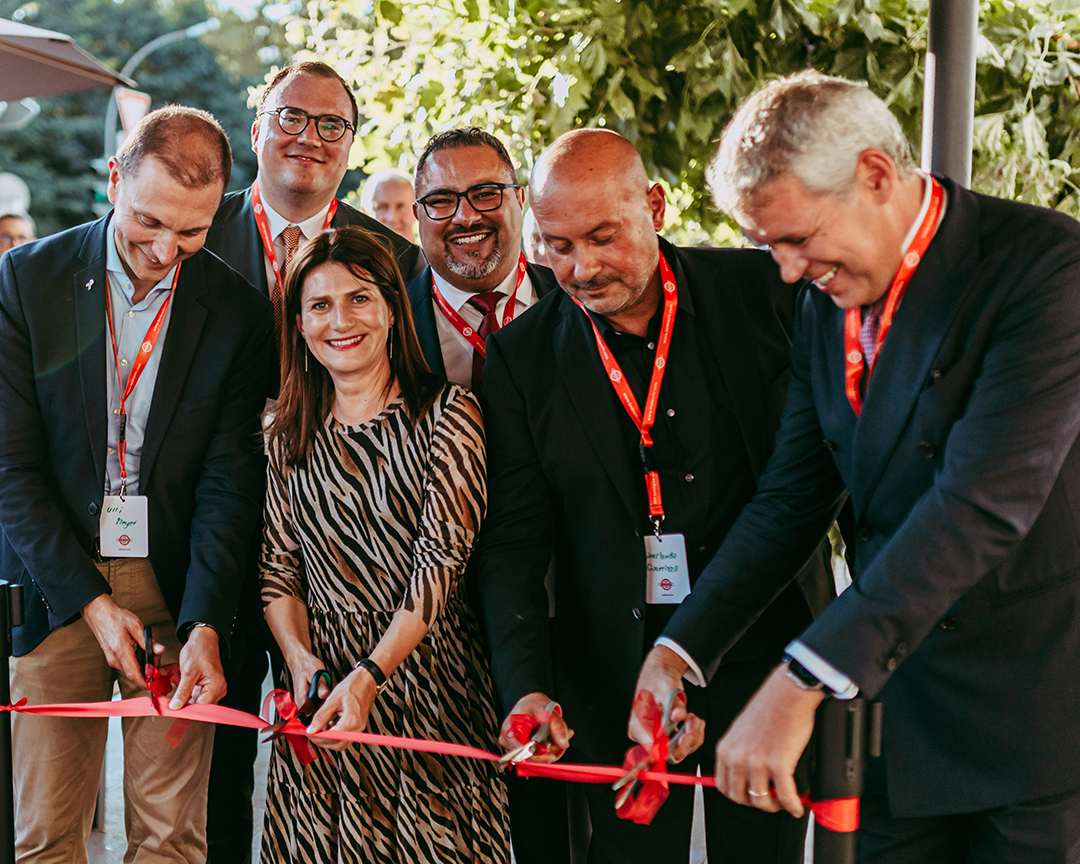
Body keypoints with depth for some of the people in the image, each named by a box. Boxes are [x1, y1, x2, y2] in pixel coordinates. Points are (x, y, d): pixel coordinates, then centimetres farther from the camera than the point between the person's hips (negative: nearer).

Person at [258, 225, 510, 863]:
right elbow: (277, 565, 9)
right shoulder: (289, 433, 9)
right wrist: (300, 657, -10)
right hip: (321, 674, 3)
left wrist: (368, 677, -21)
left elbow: (442, 560, -13)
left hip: (427, 673, -3)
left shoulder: (447, 415, -6)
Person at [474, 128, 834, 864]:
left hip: (767, 657, 0)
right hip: (619, 677, 0)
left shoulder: (763, 291, -6)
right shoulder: (521, 358, -4)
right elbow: (512, 545, -5)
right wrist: (526, 687, -17)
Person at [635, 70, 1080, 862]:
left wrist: (806, 681, -30)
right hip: (900, 697, 6)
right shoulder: (827, 300, 7)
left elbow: (983, 502, -26)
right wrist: (678, 653, -5)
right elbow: (792, 498, 8)